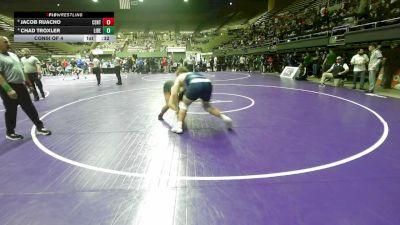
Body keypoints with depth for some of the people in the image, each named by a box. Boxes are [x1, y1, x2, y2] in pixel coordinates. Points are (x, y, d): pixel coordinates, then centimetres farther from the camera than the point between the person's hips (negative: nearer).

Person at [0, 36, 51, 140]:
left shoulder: (13, 55, 14)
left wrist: (28, 83, 21)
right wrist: (8, 90, -27)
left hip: (21, 86, 7)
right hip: (9, 88, -7)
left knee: (30, 108, 10)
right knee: (11, 111, 4)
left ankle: (39, 127, 18)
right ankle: (10, 133, 21)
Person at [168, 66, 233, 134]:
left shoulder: (179, 77, 29)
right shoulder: (194, 74, 44)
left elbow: (174, 94, 21)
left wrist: (177, 109, 28)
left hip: (195, 85, -4)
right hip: (208, 84, 5)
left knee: (184, 104, 21)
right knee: (206, 105, 29)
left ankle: (179, 125, 10)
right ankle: (224, 117, 17)